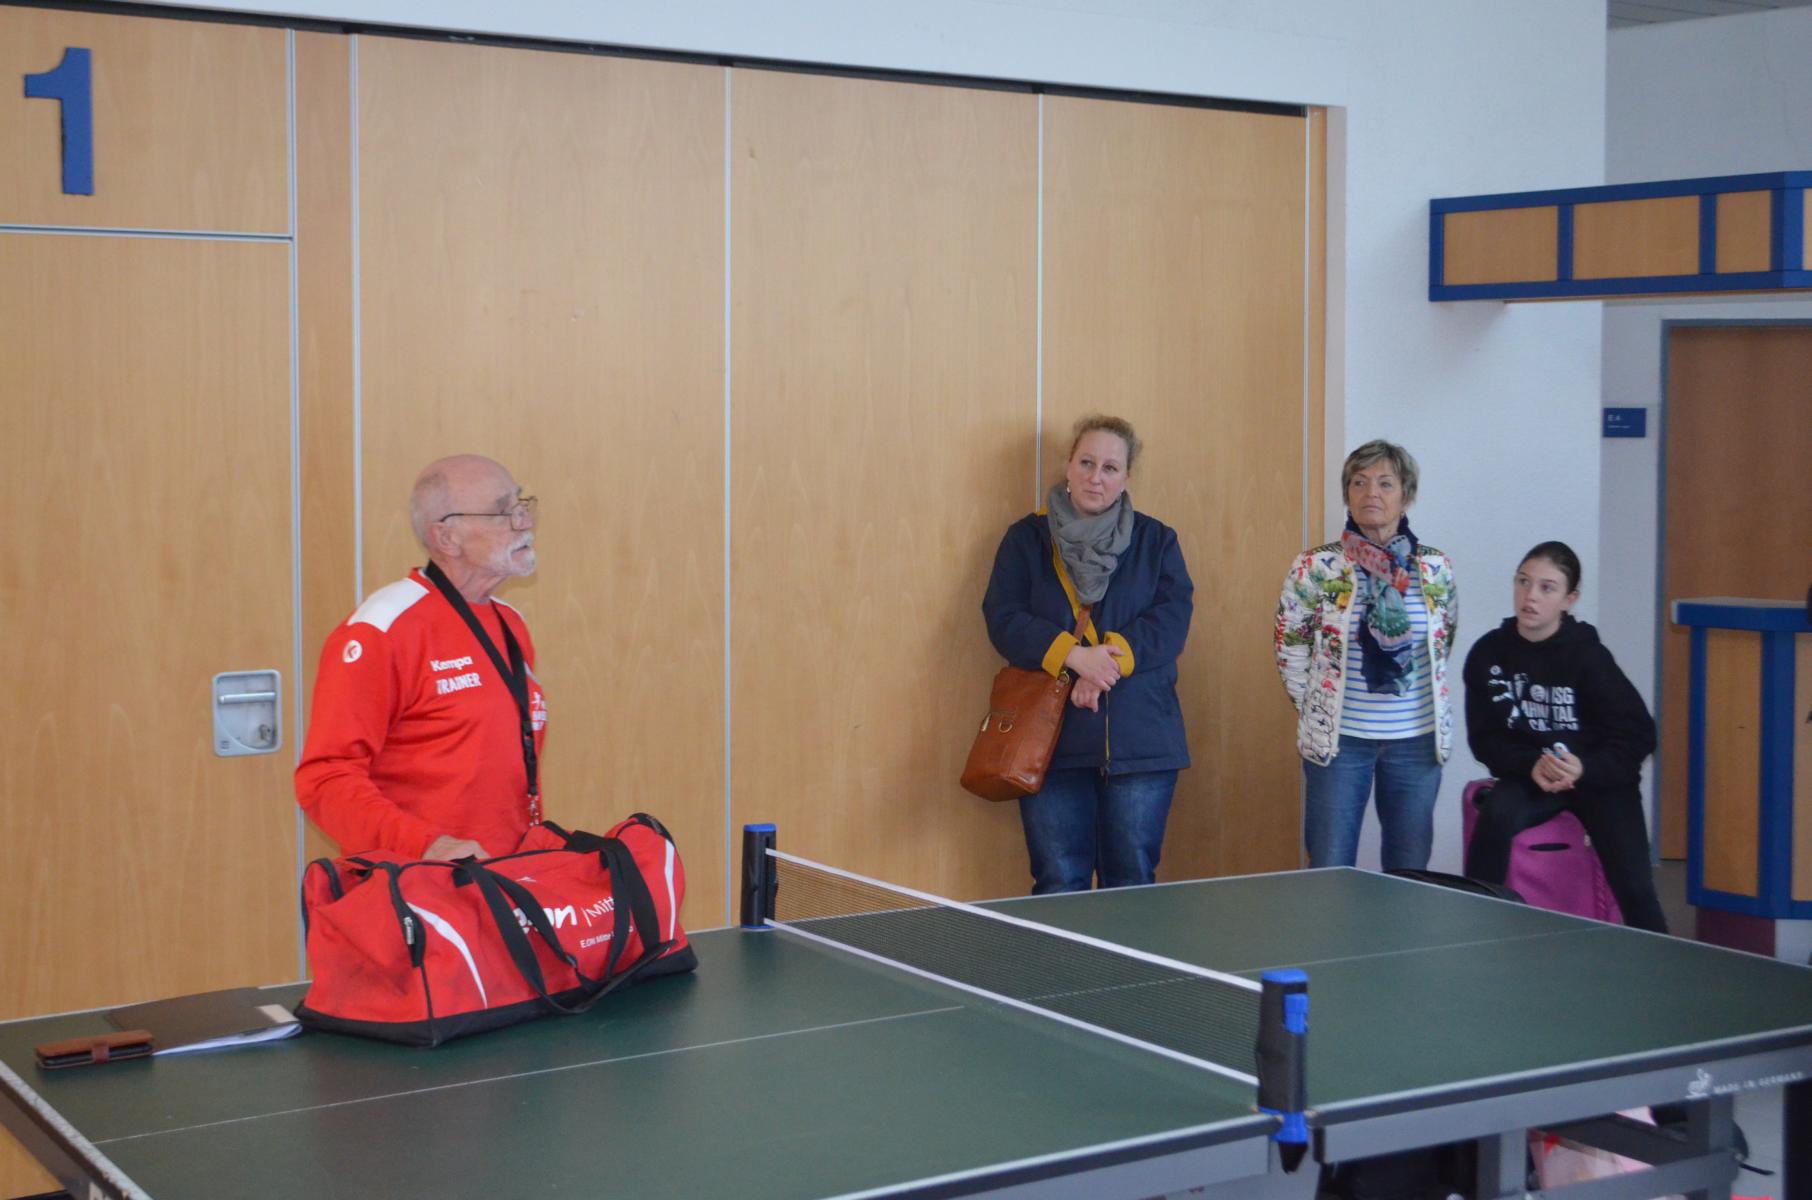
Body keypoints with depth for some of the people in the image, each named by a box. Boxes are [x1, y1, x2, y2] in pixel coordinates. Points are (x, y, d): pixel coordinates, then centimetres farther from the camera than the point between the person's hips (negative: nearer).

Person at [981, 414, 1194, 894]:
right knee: (1059, 886, 0)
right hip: (1053, 741, -1)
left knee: (1133, 883, 3)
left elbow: (1171, 619, -2)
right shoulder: (1026, 539, 9)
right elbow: (1003, 619, -3)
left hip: (1140, 741, 1)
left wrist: (1113, 658, -17)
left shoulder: (1156, 540, 11)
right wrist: (1072, 655, -17)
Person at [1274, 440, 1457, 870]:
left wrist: (1423, 691, 10)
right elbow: (1288, 644, 2)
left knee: (1410, 871, 11)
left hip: (1417, 738, 2)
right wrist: (1313, 707, 1)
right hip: (1339, 738, -2)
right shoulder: (1315, 567, -6)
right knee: (1330, 871, 3)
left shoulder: (1436, 568, 0)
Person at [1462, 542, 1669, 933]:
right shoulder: (1488, 654, -6)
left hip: (1600, 776, -2)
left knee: (1633, 886, -17)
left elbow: (1639, 734, -11)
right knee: (1495, 816, -30)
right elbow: (1484, 739, -2)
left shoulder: (1587, 656, -13)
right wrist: (1532, 765, -21)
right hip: (1527, 774, 2)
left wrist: (1584, 769, -27)